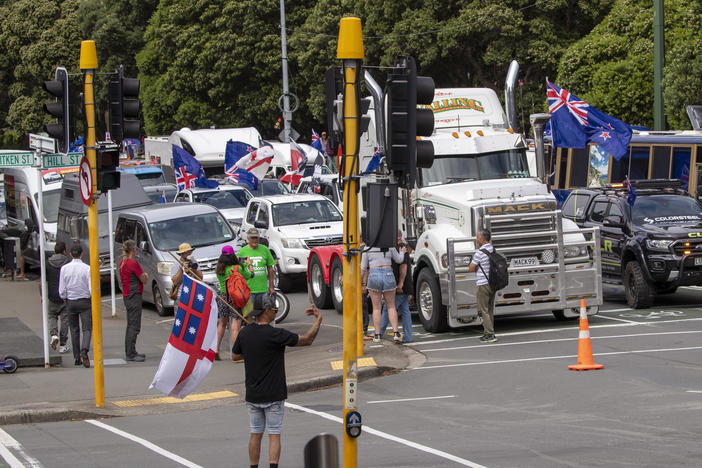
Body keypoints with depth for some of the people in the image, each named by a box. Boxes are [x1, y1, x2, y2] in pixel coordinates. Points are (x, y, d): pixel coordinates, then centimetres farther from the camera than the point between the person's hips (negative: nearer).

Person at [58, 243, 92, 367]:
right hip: (85, 301, -2)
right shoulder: (87, 269, -10)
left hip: (70, 302, 2)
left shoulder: (64, 268, -4)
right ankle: (84, 350, -27)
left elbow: (62, 291, -4)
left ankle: (77, 358, 13)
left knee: (74, 330, 12)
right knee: (87, 329, -1)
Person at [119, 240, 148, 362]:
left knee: (130, 325, 16)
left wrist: (143, 276, 7)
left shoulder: (122, 263, 10)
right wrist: (145, 276, 11)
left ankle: (129, 352, 20)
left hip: (126, 296, 9)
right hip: (134, 296, -9)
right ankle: (131, 354, -9)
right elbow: (144, 280, -11)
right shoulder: (133, 263, -17)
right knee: (134, 326, -7)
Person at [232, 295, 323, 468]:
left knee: (255, 434, 13)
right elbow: (307, 340, -10)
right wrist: (318, 320, 1)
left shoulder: (245, 333, -1)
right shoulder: (275, 335, -17)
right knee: (274, 435, 1)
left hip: (252, 395, 4)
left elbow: (236, 354, 17)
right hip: (273, 395, -4)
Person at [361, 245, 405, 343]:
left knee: (376, 308, 8)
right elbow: (399, 260, 12)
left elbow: (363, 267, 2)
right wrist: (402, 252, 32)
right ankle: (395, 333, -1)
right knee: (391, 306, 12)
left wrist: (361, 282, 11)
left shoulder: (367, 248, -1)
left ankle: (377, 335, 5)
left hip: (374, 277, -1)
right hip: (388, 276, 1)